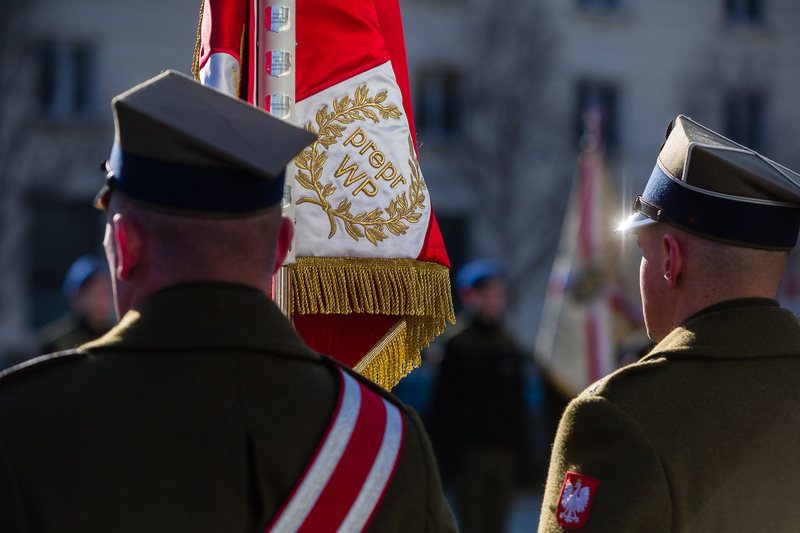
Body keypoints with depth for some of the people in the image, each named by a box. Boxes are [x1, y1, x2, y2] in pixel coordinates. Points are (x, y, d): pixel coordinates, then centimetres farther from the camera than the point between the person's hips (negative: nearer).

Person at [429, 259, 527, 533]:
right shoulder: (458, 346, -2)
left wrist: (518, 452, 9)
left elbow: (517, 406, 15)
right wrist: (448, 454, -9)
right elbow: (442, 405, -3)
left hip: (504, 451, 5)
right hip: (470, 451, -4)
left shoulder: (510, 348, 12)